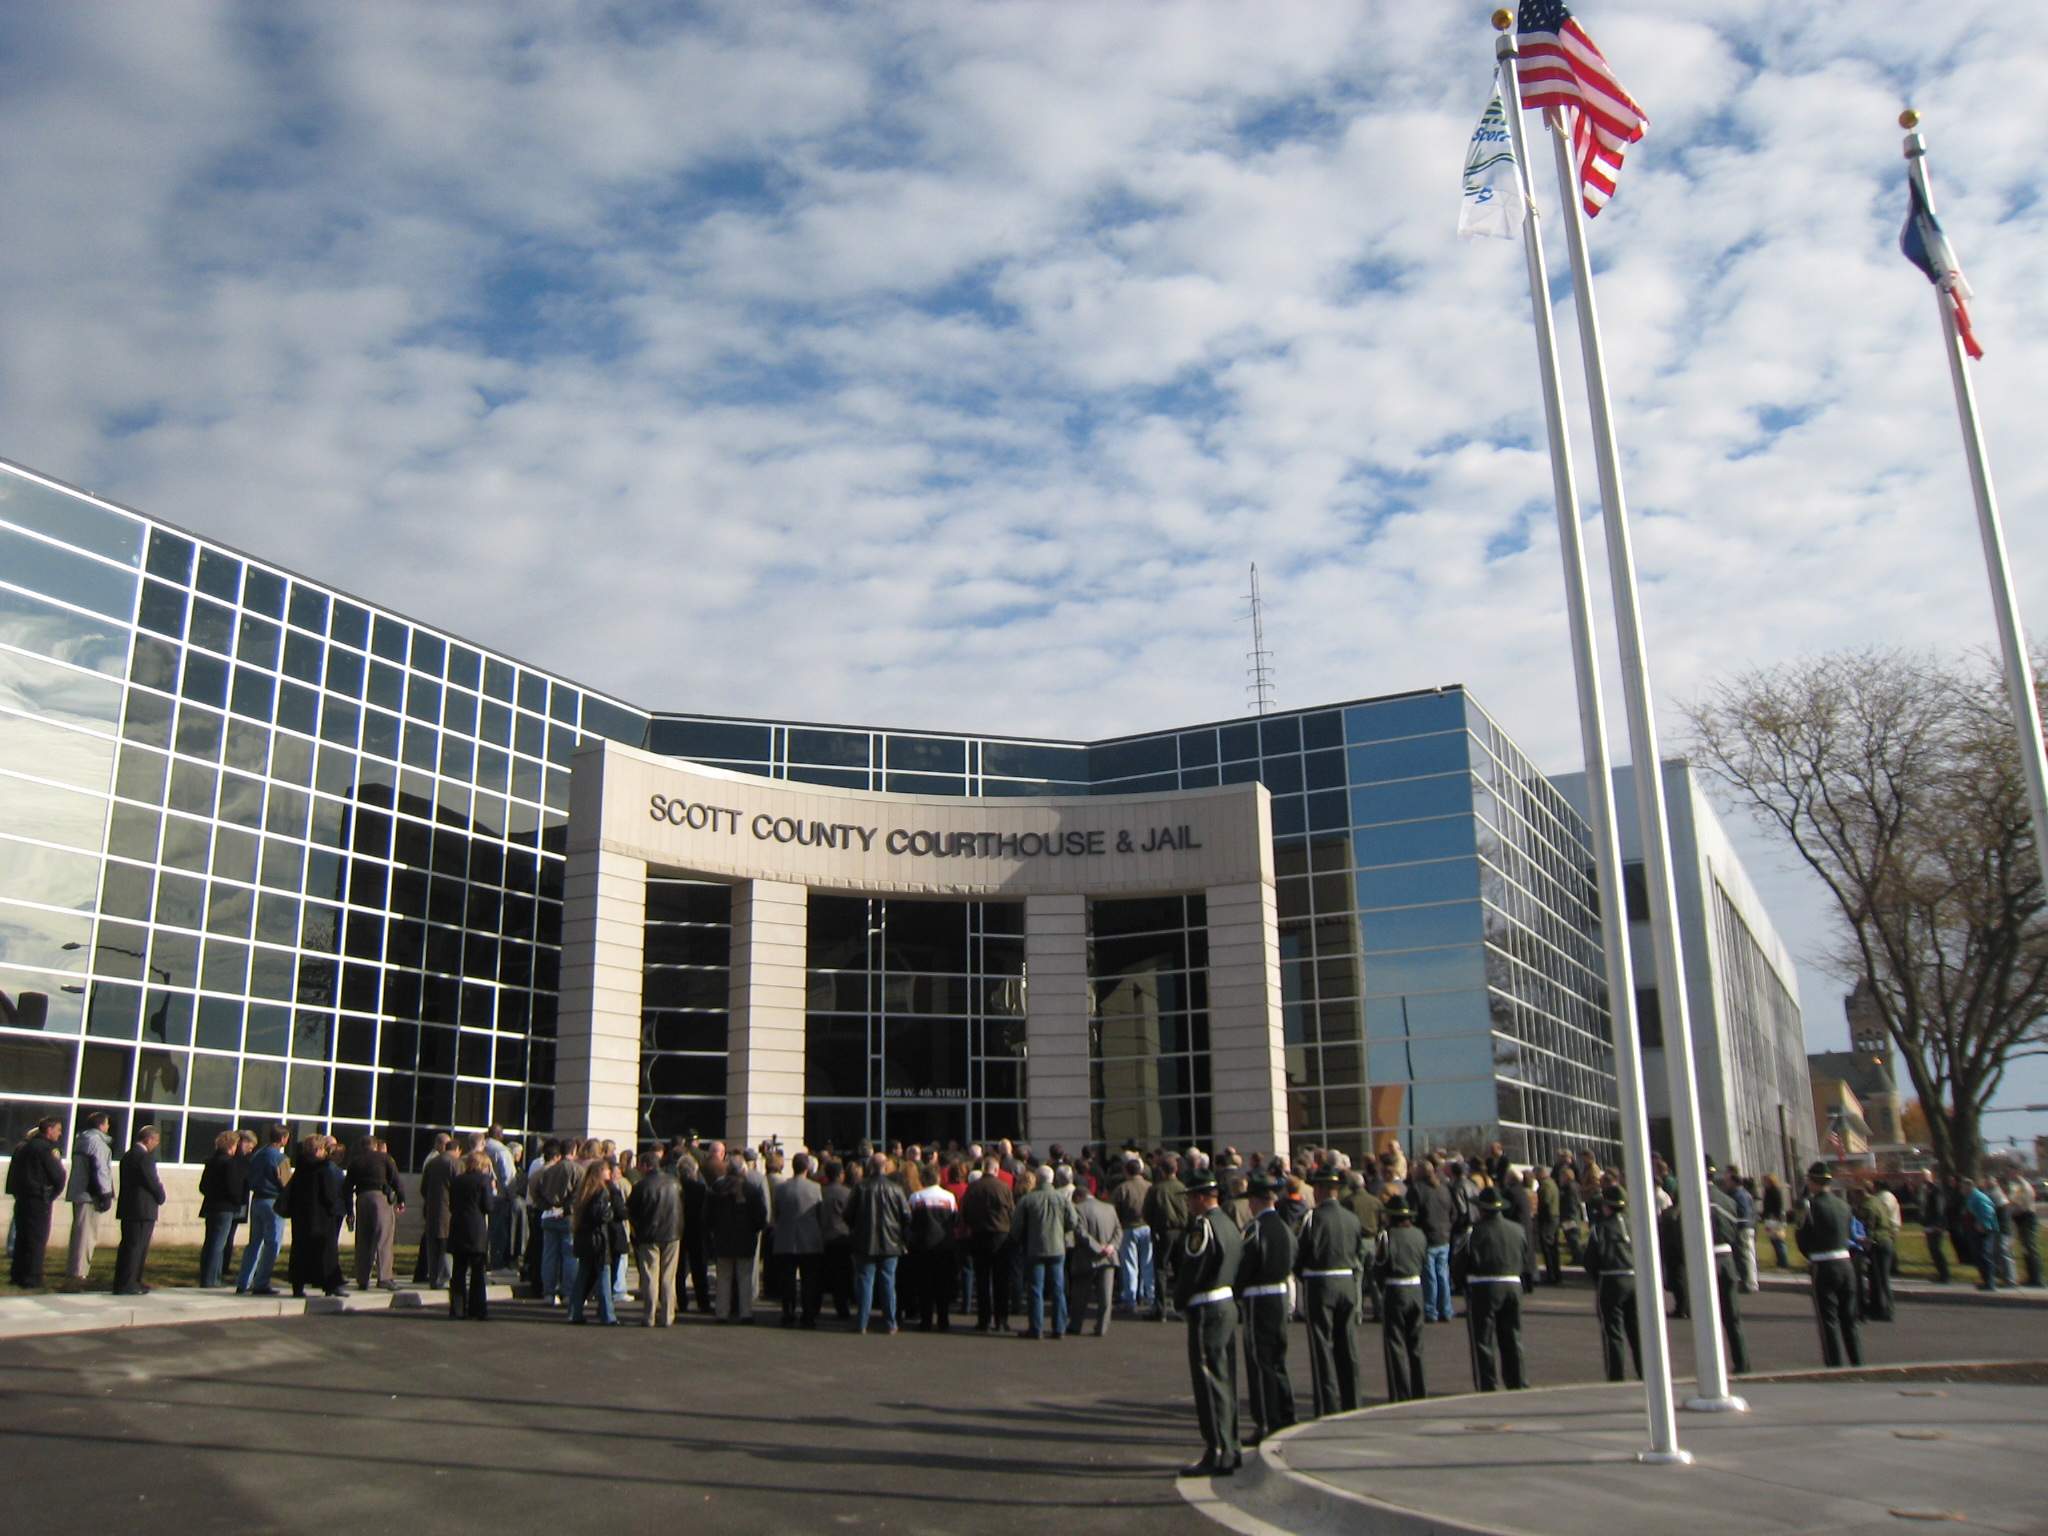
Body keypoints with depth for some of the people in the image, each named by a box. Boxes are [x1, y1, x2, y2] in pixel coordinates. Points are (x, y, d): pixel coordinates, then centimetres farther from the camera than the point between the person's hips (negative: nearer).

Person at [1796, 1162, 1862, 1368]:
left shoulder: (1812, 1205, -12)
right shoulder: (1843, 1204, 6)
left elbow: (1803, 1238, -9)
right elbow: (1849, 1234, 10)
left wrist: (1810, 1257, 10)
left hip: (1824, 1267, -6)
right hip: (1846, 1264, 6)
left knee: (1829, 1320, 1)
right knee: (1849, 1318, 15)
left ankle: (1835, 1365, 1)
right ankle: (1857, 1362, 19)